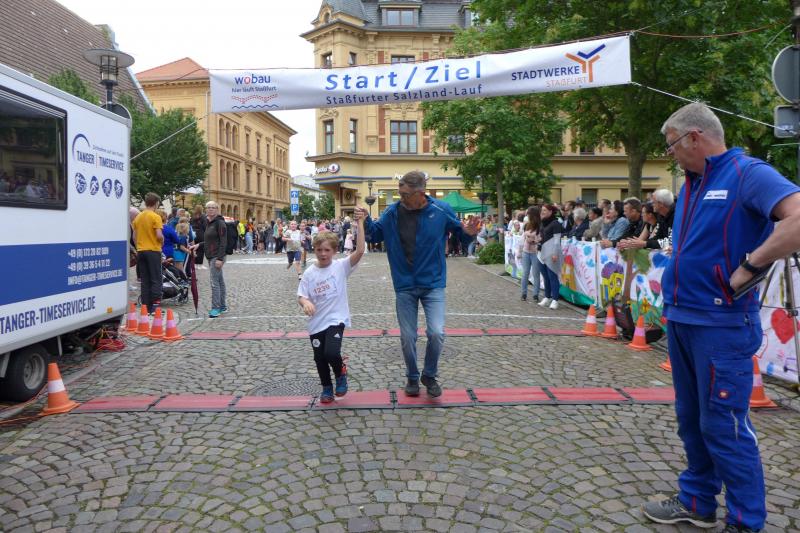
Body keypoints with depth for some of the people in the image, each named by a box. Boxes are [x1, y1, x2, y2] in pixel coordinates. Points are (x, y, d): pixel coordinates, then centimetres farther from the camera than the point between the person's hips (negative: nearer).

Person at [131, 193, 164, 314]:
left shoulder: (138, 217, 10)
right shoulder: (155, 217, -11)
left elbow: (135, 235, 14)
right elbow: (159, 235, -17)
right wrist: (162, 242, 3)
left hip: (141, 250, 6)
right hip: (153, 250, -6)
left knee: (145, 280, 9)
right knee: (156, 279, -1)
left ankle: (146, 306, 9)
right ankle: (155, 305, -5)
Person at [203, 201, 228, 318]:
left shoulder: (220, 223, -10)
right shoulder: (209, 223, 16)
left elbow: (223, 242, -16)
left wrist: (220, 258, -21)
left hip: (217, 257, -9)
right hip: (211, 257, 9)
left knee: (214, 281, -11)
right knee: (220, 281, 12)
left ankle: (216, 308, -8)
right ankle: (222, 306, 18)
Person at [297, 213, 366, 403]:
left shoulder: (341, 266, -8)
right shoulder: (309, 273, -2)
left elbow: (360, 251, -20)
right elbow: (301, 296, 0)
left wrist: (360, 224, -25)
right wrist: (305, 302, -24)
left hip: (336, 319, -3)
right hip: (316, 322, 3)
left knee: (332, 353, -21)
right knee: (319, 359, 12)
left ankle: (341, 373, 13)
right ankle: (327, 388, 37)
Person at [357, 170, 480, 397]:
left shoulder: (441, 210, -9)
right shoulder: (392, 212, -5)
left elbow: (458, 227, 7)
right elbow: (376, 234, 9)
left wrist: (468, 232, -15)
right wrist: (367, 221, -11)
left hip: (433, 283, -1)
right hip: (405, 286, 2)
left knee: (436, 332, -12)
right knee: (407, 337, 6)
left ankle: (429, 375, 15)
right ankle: (412, 377, 30)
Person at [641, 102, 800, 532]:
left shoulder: (747, 173, -11)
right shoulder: (691, 185, 15)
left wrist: (749, 265, -22)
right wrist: (675, 283, 10)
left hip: (720, 324, -9)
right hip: (680, 320, 9)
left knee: (723, 426, 0)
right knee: (690, 419, 17)